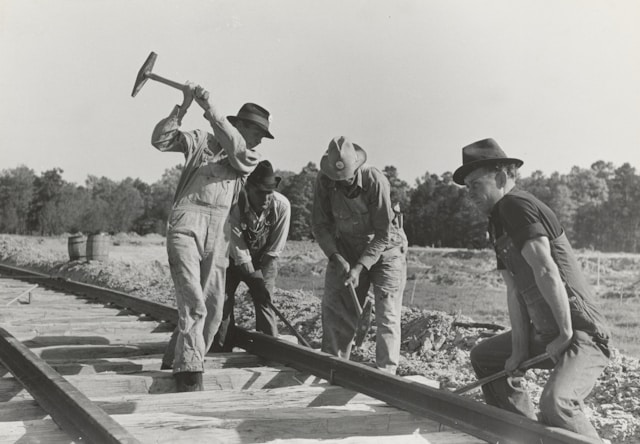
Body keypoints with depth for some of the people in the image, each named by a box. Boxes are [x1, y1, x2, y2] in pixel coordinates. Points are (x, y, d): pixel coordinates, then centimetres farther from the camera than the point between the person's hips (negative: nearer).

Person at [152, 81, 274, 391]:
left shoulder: (251, 158, 13)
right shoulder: (201, 141, 8)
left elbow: (235, 147, -9)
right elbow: (161, 140, 0)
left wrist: (209, 109, -17)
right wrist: (183, 106, -10)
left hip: (218, 234, 5)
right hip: (186, 225, -5)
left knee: (213, 310, 7)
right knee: (194, 304, -16)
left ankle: (176, 361, 26)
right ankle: (189, 375, -16)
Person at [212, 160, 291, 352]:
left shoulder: (282, 205, -26)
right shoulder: (235, 205, -32)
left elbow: (275, 247, -16)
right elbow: (237, 245, -25)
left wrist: (261, 274, -13)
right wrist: (252, 274, -23)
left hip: (263, 260, 1)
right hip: (234, 258, 0)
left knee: (263, 300, -9)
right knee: (224, 299, -6)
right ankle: (220, 351, 4)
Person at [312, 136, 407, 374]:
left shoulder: (375, 181, -26)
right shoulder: (324, 182, -16)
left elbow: (383, 234, -22)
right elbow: (320, 225, -7)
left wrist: (360, 268, -24)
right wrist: (335, 256, -20)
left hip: (384, 249, -3)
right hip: (347, 249, 4)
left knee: (387, 316, -7)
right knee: (334, 310, 1)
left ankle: (385, 373, -2)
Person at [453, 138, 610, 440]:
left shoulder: (516, 204, -14)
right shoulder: (498, 223, 15)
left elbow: (545, 270, -24)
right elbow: (514, 289, 9)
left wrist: (565, 333, -20)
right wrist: (519, 349, 1)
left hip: (581, 335, -10)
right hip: (544, 334, 10)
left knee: (555, 402, -33)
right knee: (484, 356, 21)